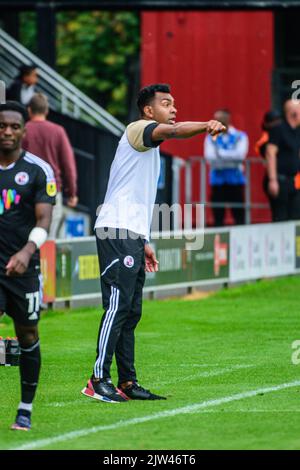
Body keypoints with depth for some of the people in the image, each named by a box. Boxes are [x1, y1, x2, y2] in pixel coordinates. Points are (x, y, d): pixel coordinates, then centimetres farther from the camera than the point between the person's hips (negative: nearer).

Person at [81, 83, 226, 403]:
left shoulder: (150, 145, 25)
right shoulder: (137, 129, -4)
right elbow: (172, 131, -27)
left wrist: (144, 243, 25)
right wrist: (206, 126, -44)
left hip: (133, 235, 10)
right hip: (117, 231, -10)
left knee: (130, 312, 8)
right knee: (118, 306, -15)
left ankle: (127, 383, 8)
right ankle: (98, 381, -16)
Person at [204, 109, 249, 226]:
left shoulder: (240, 136, 6)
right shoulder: (211, 138, 9)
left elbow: (240, 155, -10)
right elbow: (210, 157, -5)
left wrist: (220, 153, -9)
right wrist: (230, 157, -13)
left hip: (235, 179, -1)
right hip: (218, 180, 1)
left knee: (239, 216, -4)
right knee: (218, 218, 0)